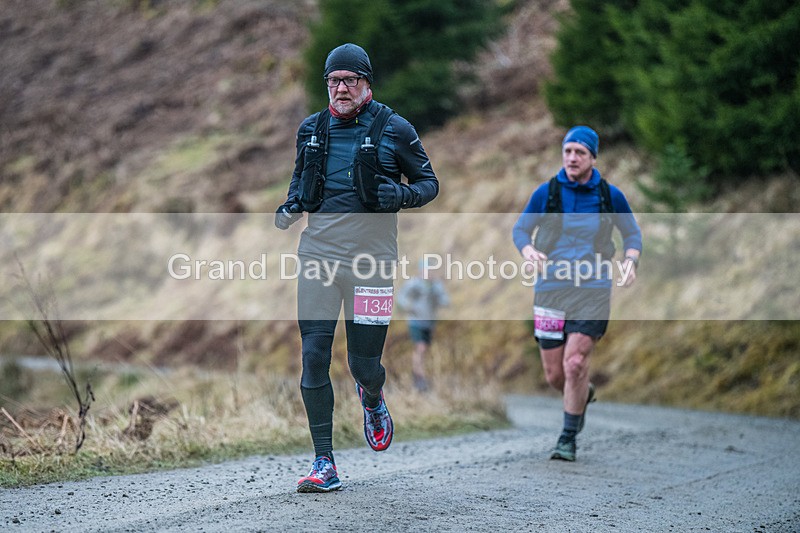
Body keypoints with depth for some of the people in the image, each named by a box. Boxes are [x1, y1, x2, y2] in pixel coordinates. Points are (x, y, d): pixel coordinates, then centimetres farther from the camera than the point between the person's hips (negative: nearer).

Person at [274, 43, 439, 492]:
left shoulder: (394, 130, -1)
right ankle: (325, 464, 0)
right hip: (319, 253, 3)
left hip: (371, 256, -2)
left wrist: (400, 195, -14)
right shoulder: (312, 130, 10)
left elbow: (430, 182, 7)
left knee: (364, 363, 2)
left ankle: (373, 401, 41)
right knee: (314, 357, -6)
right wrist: (292, 207, 5)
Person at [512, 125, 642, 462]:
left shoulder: (610, 195, 2)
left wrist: (630, 260, -6)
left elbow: (632, 233, 14)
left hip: (593, 291, -2)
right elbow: (520, 229, 10)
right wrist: (528, 251, -13)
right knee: (554, 375, 4)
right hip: (550, 290, 2)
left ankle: (568, 439, 0)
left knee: (574, 363, -15)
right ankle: (584, 395, 40)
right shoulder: (546, 192, 2)